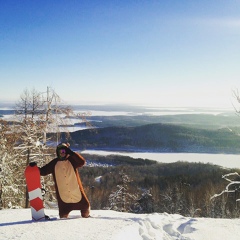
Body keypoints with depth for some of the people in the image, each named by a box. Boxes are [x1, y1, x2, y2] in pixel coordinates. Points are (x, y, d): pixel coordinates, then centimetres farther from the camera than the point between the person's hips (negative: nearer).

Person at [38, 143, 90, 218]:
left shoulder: (72, 160, -2)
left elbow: (82, 162, -20)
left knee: (85, 205, 8)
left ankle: (86, 216, 38)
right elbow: (43, 171, 7)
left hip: (76, 191, -1)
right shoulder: (54, 163, 4)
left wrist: (71, 153, -25)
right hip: (63, 194, 1)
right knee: (63, 213, 3)